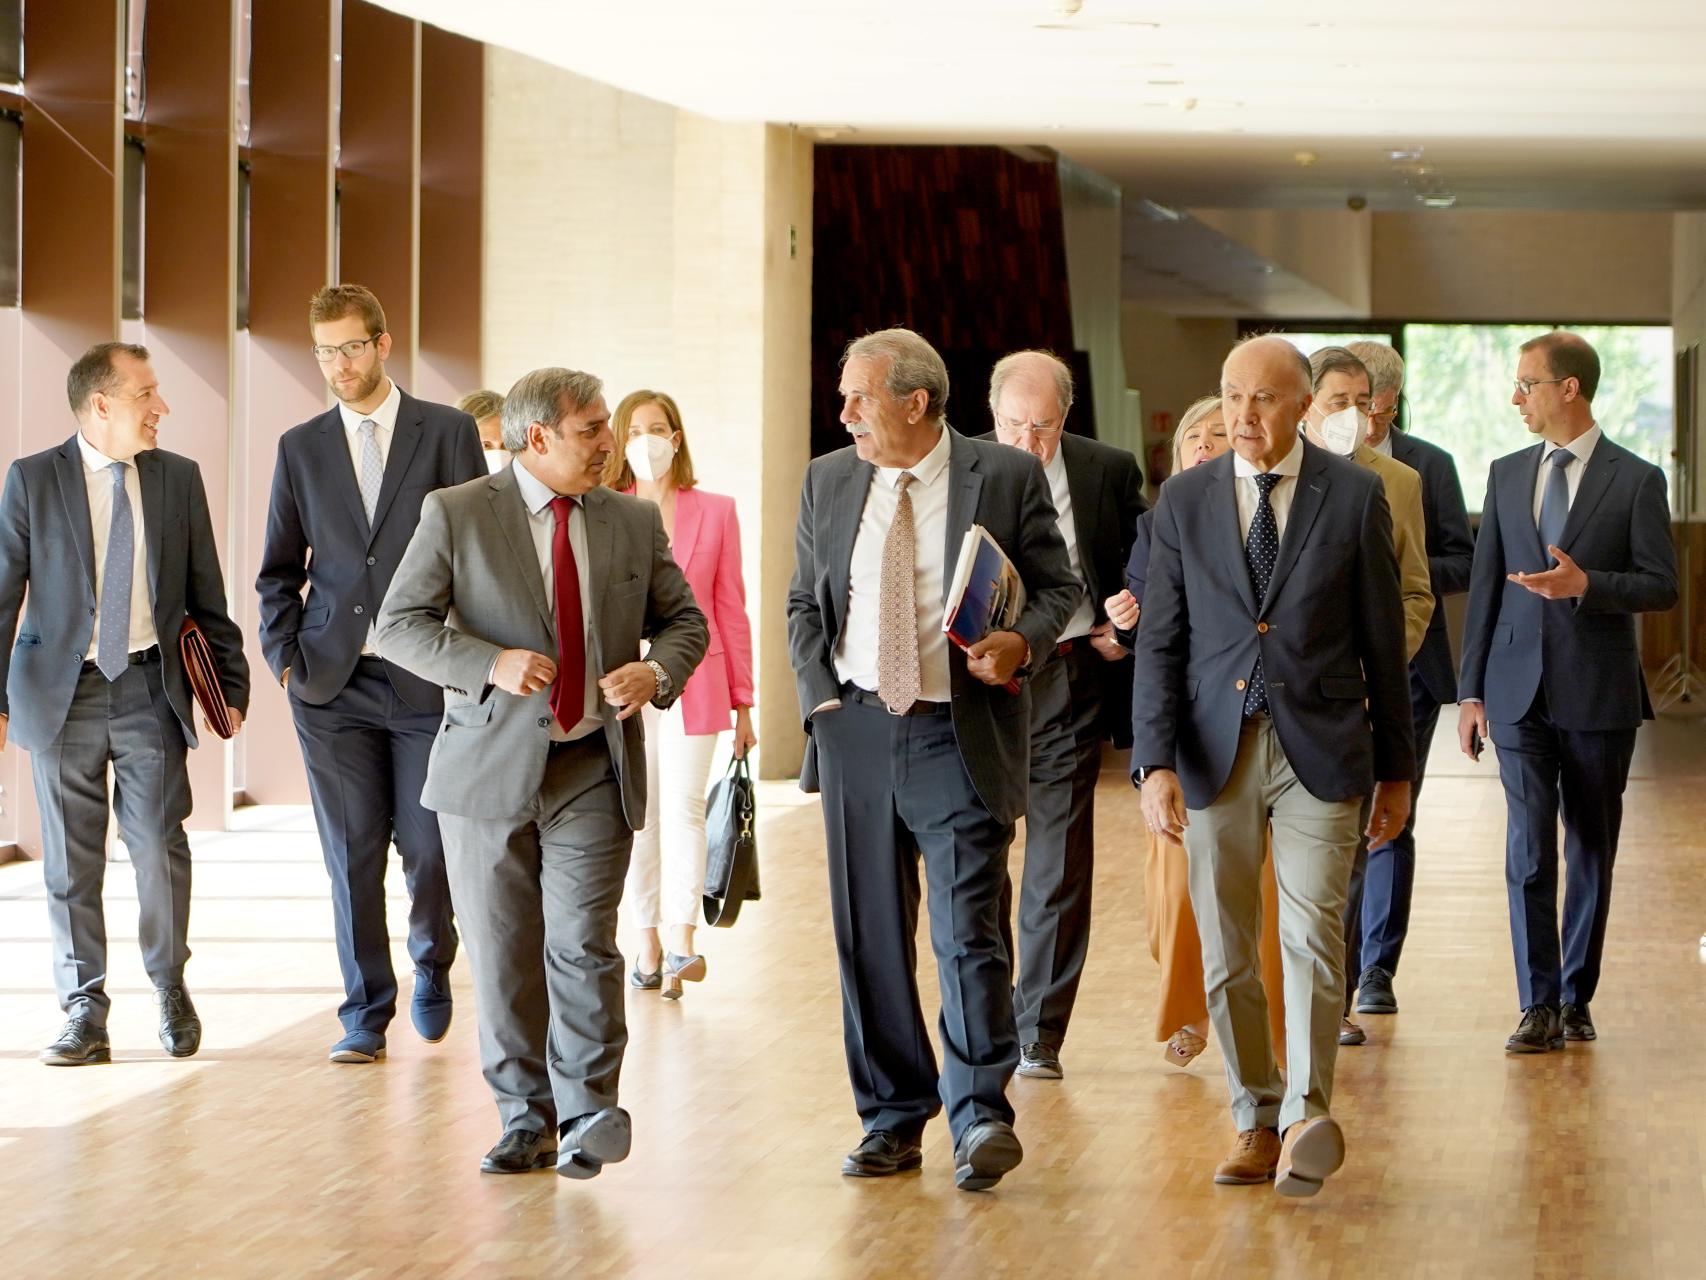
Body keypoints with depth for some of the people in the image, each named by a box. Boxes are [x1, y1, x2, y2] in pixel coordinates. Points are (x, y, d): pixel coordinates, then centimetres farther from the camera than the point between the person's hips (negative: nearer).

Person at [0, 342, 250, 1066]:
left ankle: (170, 988, 20)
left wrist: (230, 684, 7)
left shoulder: (179, 479, 7)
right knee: (71, 862, 2)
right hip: (62, 692, -1)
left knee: (160, 847, -3)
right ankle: (85, 1016, 11)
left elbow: (206, 596, 11)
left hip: (152, 688, 1)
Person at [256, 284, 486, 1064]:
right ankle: (366, 1013, 9)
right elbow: (280, 569, 14)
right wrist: (284, 655, 0)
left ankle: (432, 967, 27)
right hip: (333, 681, 2)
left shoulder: (447, 434, 3)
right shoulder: (301, 448, 10)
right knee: (352, 855, 1)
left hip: (426, 678, -2)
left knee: (428, 848, -1)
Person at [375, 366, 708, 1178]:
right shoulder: (456, 514, -2)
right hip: (490, 768, -1)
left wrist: (657, 671, -9)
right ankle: (525, 1119, 16)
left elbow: (683, 619, 14)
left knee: (583, 944, -11)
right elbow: (400, 624, -4)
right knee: (502, 958, 5)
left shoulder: (635, 522, 9)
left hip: (593, 772, 1)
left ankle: (588, 1118, -4)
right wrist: (491, 664, -20)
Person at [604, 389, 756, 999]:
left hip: (692, 683, -1)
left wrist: (742, 699, 7)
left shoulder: (714, 512, 6)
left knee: (682, 806, -11)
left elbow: (730, 608, 8)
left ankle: (681, 942, -15)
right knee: (638, 815, 3)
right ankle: (649, 944, 10)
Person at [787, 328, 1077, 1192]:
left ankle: (980, 1118, -7)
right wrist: (821, 697, 1)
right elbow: (804, 603, 15)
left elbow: (1058, 585, 5)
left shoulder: (1007, 478, -1)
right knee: (869, 934, 7)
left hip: (960, 735, -4)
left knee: (967, 928, -12)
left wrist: (1024, 643, -15)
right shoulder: (828, 482, 10)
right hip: (856, 728, 4)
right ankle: (892, 1120, 16)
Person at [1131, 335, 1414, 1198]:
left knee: (1312, 933, -16)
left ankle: (1307, 1114, -21)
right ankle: (1256, 1121, 16)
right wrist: (1155, 762, -8)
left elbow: (1382, 636, 6)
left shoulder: (1354, 496, 0)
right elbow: (1159, 641, 3)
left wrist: (1396, 765, 8)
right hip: (1215, 751, 2)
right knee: (1226, 955, 5)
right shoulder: (1185, 501, 4)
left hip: (1318, 748, -2)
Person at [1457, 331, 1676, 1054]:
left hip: (1598, 695, -2)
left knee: (1591, 852, 6)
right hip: (1519, 692, 2)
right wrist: (1471, 691, 6)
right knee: (1529, 848, -6)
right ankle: (1539, 1006, -5)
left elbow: (1661, 586, -5)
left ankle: (1577, 998, 17)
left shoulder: (1636, 481, -2)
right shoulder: (1507, 476, 9)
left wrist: (1585, 584, -21)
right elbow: (1485, 586, 10)